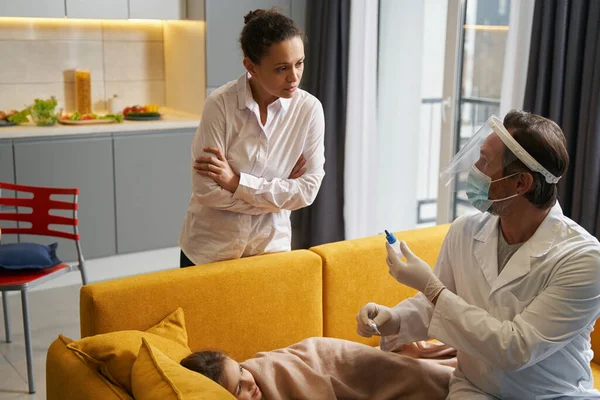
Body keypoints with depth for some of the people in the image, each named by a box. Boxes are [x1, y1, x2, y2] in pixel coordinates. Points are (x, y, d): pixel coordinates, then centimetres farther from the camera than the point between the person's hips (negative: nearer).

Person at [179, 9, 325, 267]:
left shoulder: (309, 109, -11)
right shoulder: (220, 104, -18)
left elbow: (307, 190, -13)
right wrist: (279, 195, -15)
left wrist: (237, 182, -21)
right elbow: (206, 191, -20)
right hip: (210, 248, -1)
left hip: (270, 247, 2)